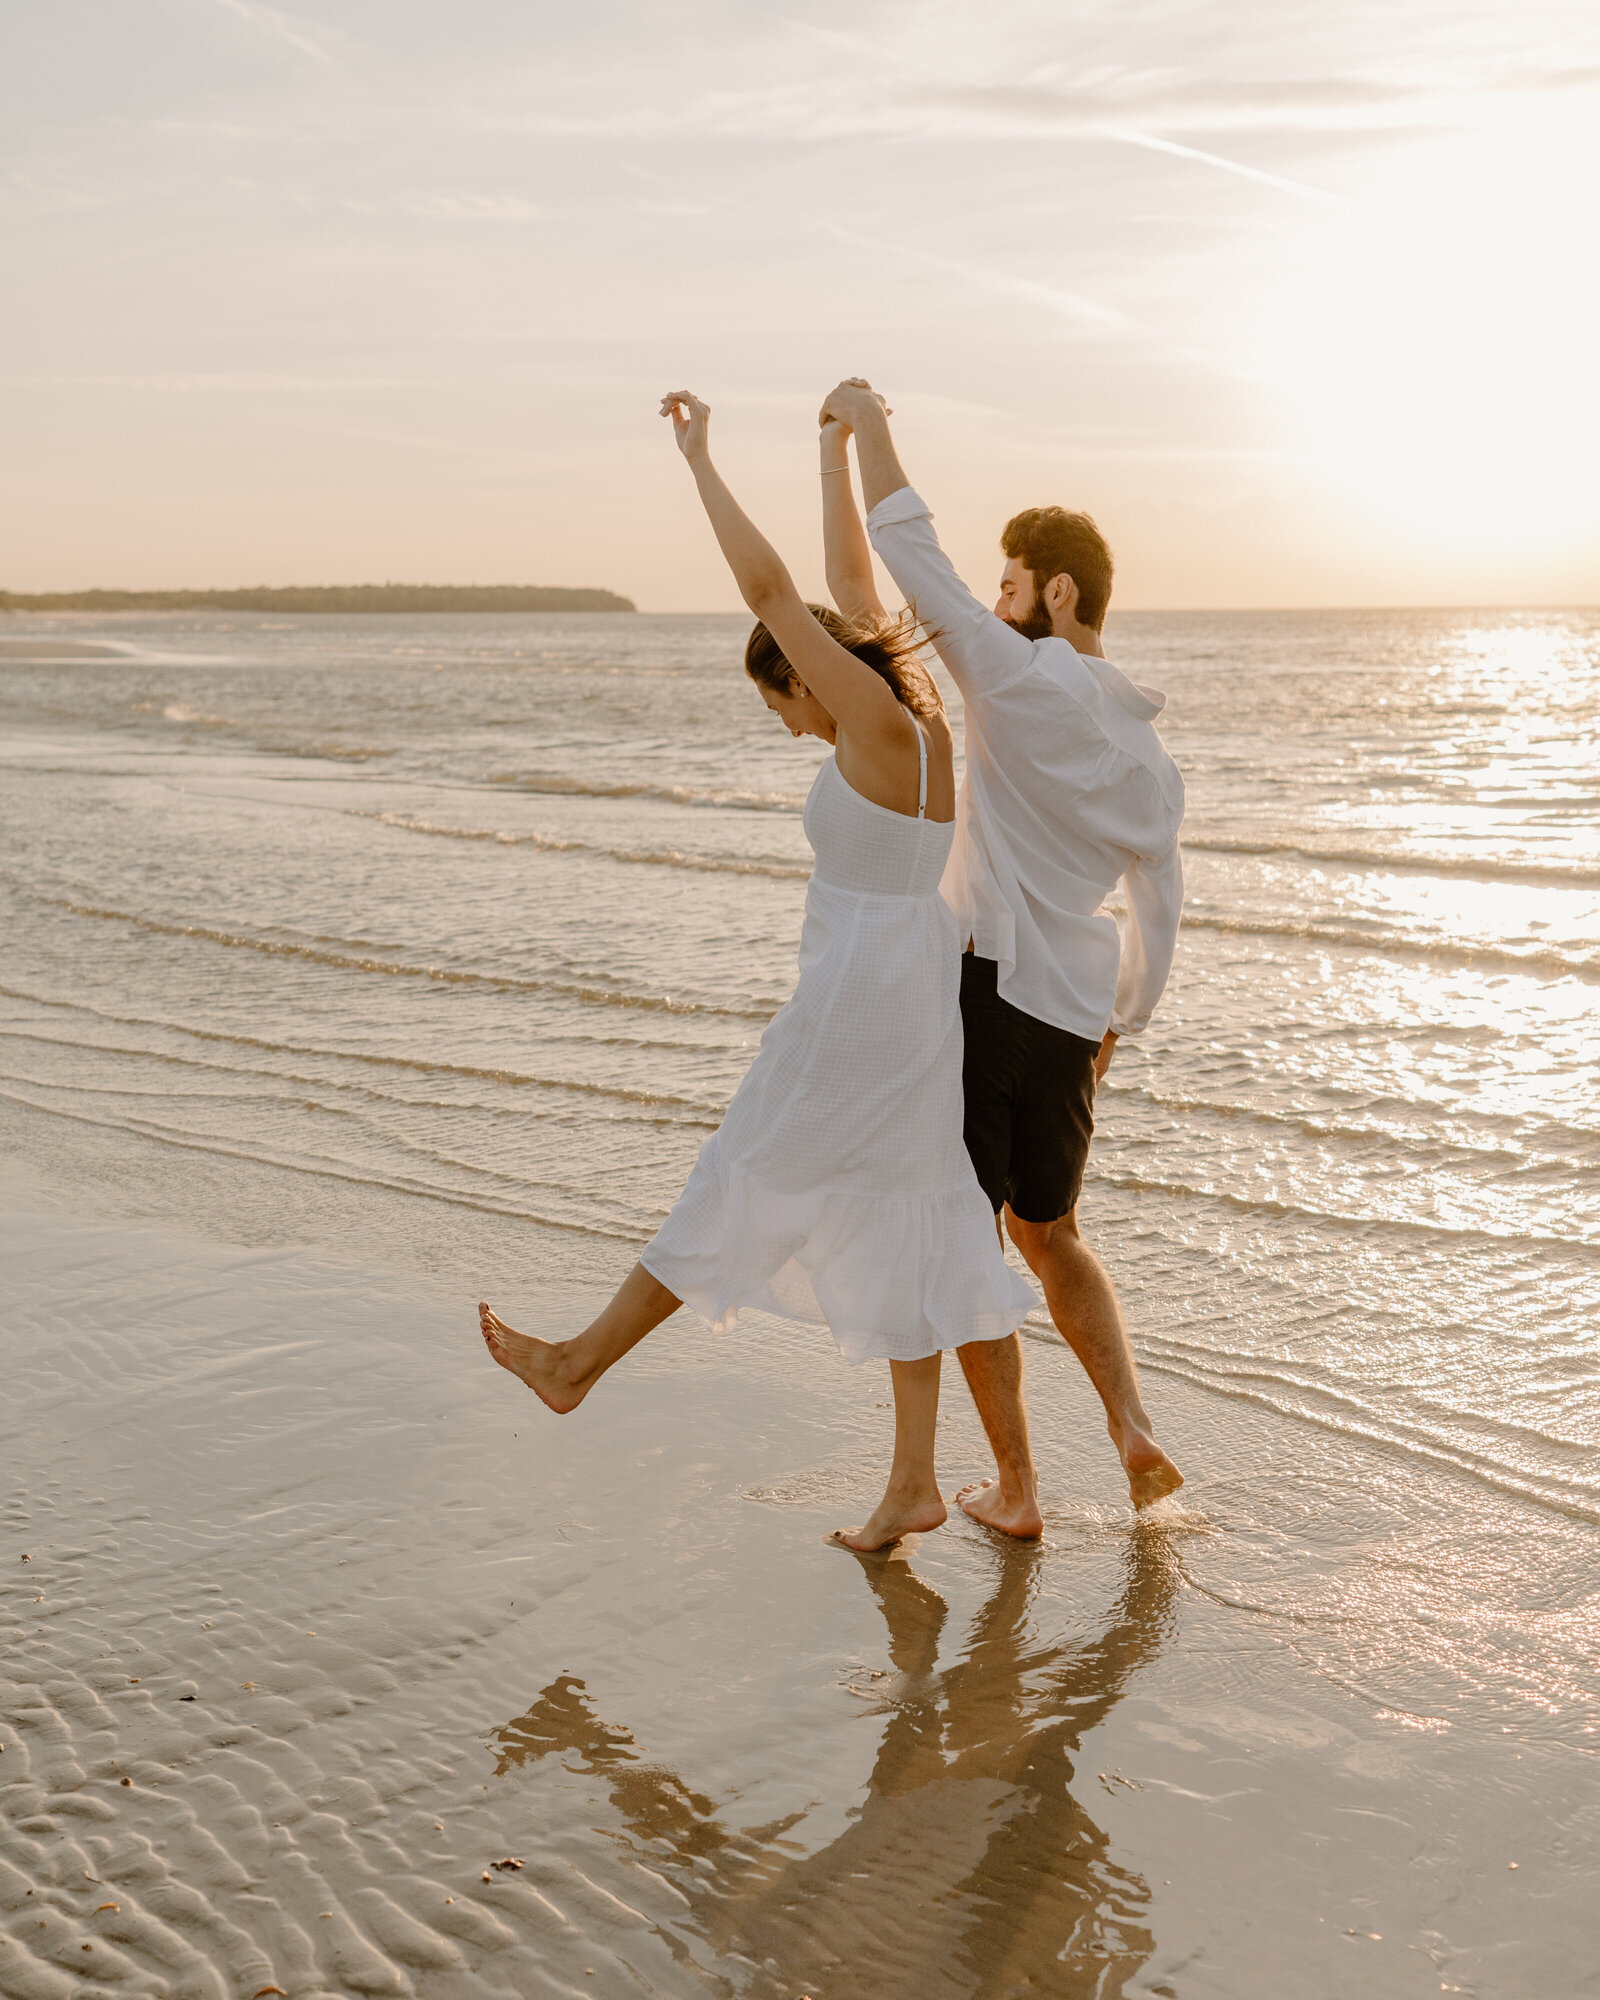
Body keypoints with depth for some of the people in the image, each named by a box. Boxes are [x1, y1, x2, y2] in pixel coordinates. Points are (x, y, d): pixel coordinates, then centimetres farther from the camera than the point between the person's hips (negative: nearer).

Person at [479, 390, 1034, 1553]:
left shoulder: (879, 722, -19)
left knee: (747, 1195, 5)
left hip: (856, 1011, -9)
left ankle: (582, 1364, 23)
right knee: (895, 1234, 12)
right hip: (922, 1005, 9)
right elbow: (851, 589, 22)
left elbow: (767, 586, -20)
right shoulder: (917, 708, 7)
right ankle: (914, 1480, 17)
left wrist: (699, 456, -12)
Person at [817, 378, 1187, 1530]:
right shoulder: (1149, 752, 10)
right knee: (1049, 1231, 23)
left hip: (980, 991, -7)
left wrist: (868, 425, -1)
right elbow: (1161, 912, 16)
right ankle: (1134, 1427, 9)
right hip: (1073, 1012, 7)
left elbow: (911, 552, -14)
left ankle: (1015, 1489, 13)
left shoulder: (1022, 680, -12)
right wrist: (1119, 1025, 27)